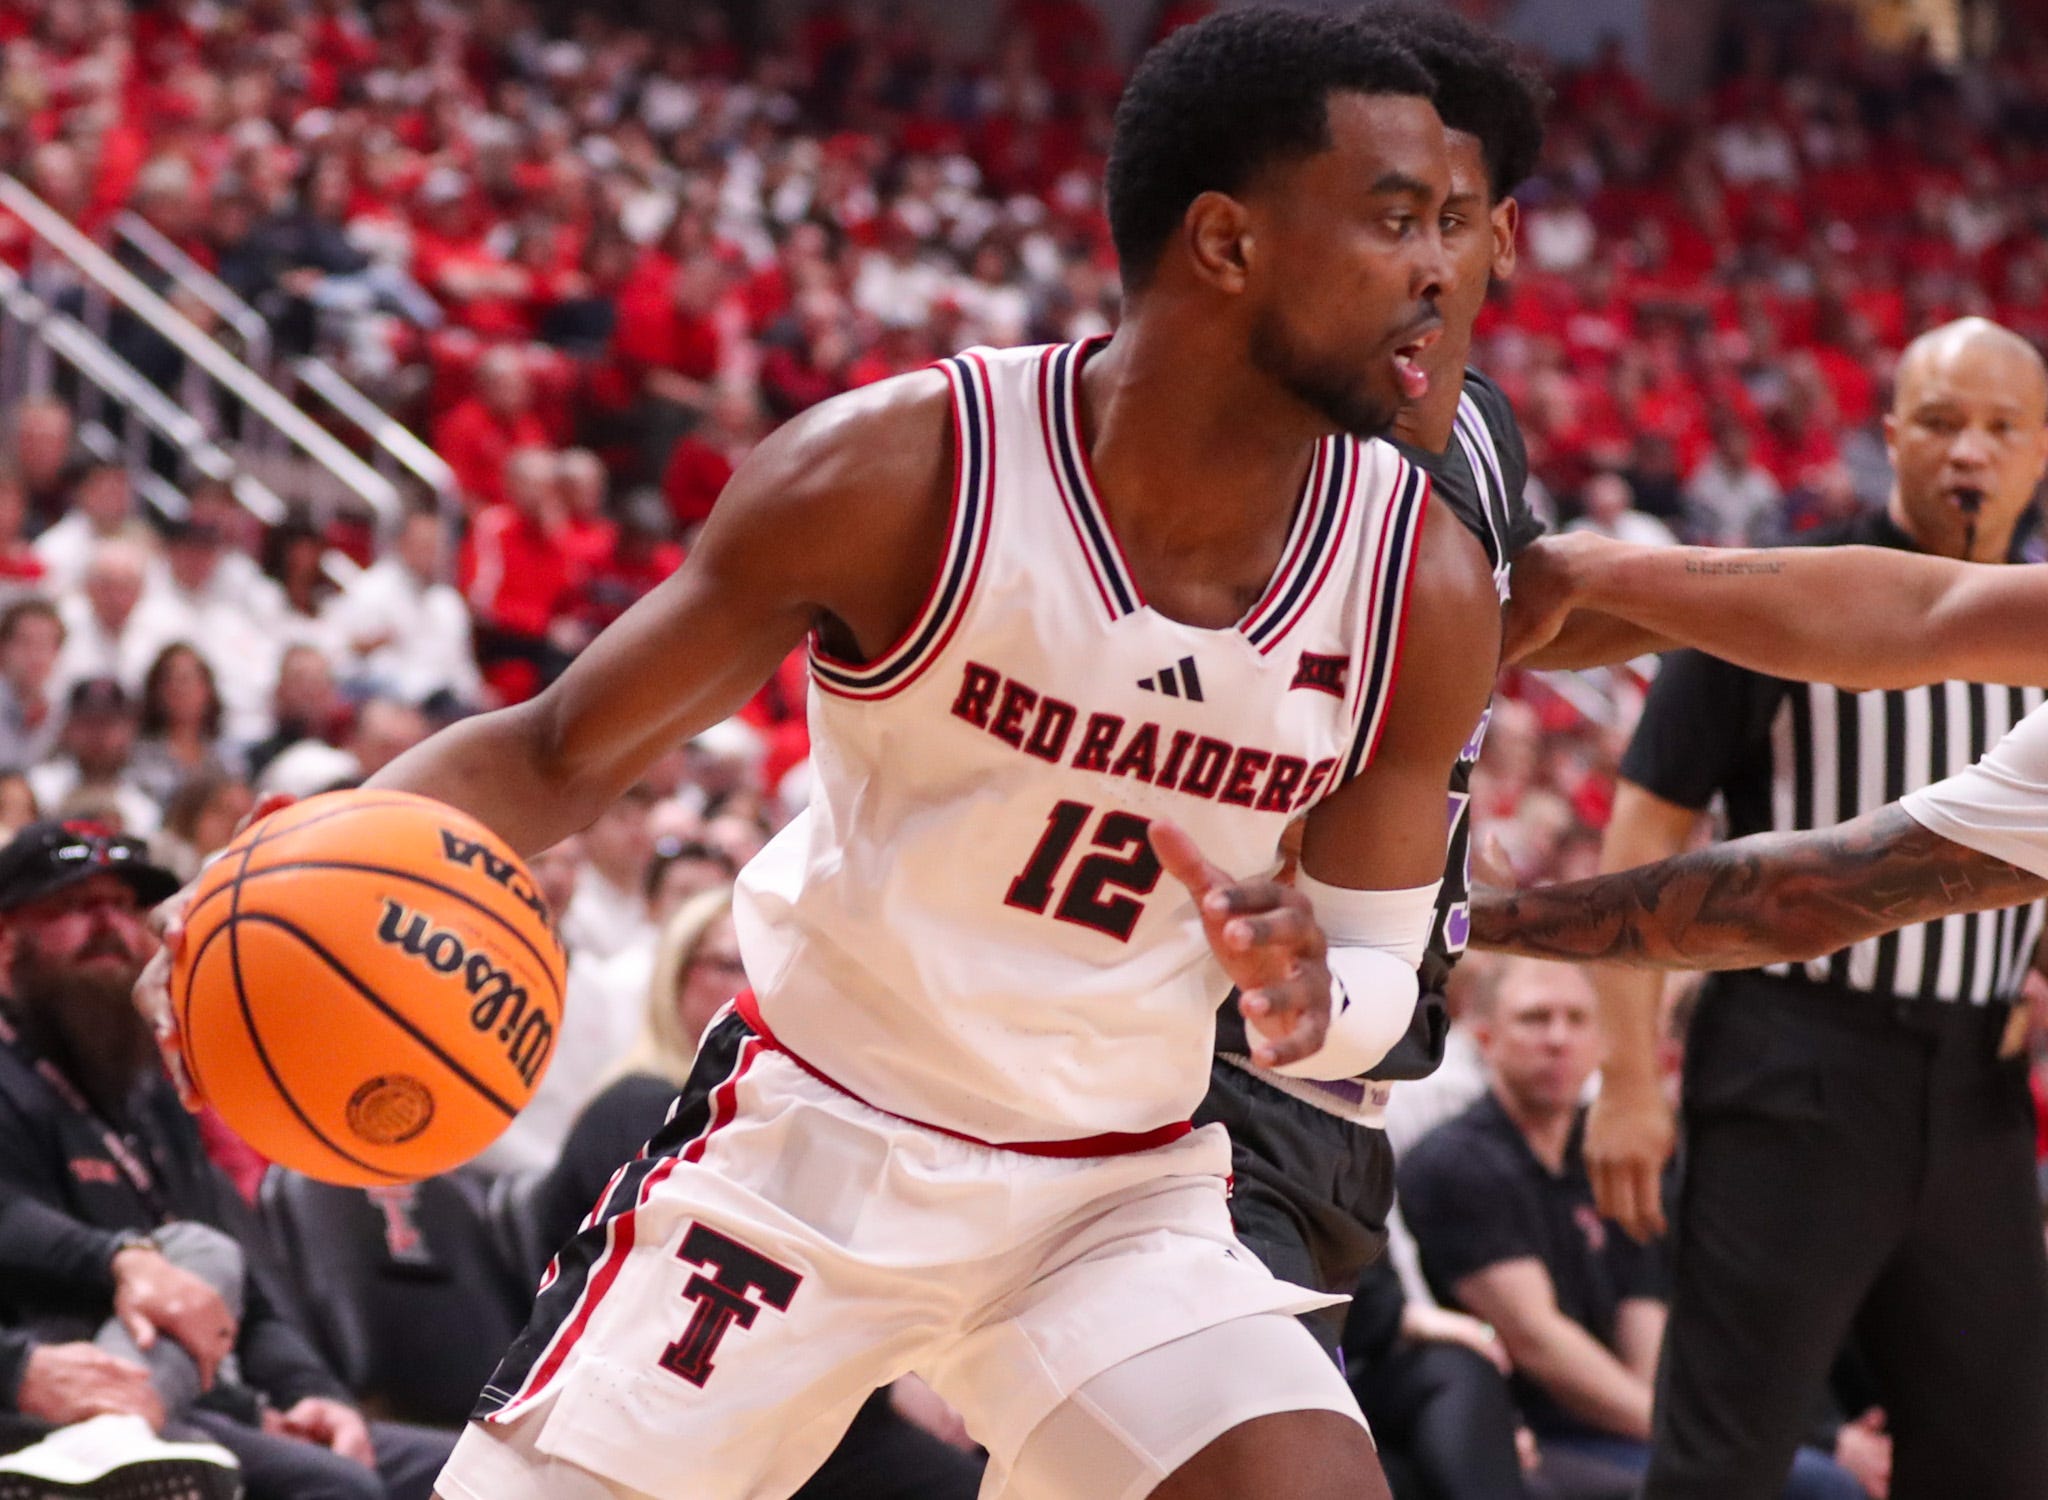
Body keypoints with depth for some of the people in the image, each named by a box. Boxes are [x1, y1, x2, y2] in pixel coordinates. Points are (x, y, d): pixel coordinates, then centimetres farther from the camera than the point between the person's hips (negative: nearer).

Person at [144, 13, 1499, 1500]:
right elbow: (555, 754, -8)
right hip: (811, 1137, -2)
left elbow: (1381, 979, 3)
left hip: (1121, 1196, 2)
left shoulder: (1426, 587, -11)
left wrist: (1309, 994, -23)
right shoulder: (901, 474, -19)